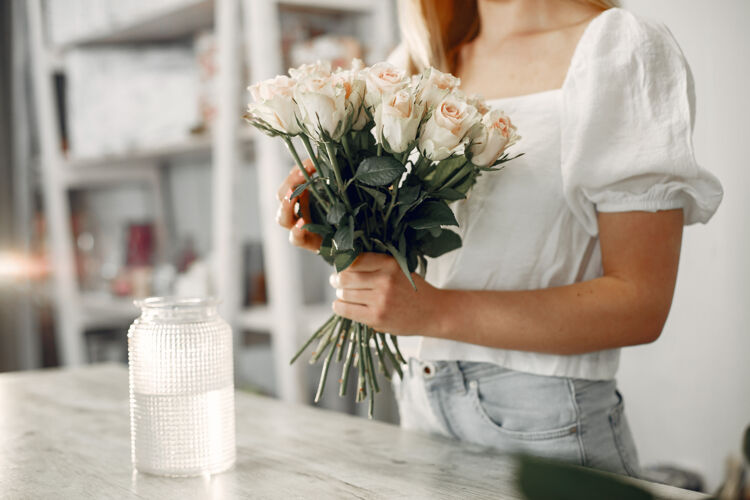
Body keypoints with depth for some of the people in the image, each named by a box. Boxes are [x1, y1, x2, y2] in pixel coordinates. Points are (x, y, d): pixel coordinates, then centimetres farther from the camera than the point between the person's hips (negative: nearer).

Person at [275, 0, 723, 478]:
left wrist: (439, 312, -25)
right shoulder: (422, 61, 8)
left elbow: (640, 304, -17)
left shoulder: (621, 50, -10)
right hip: (420, 401, 6)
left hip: (545, 424, -5)